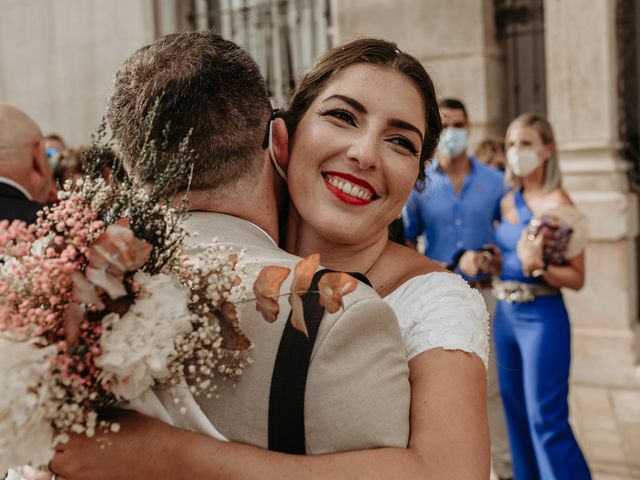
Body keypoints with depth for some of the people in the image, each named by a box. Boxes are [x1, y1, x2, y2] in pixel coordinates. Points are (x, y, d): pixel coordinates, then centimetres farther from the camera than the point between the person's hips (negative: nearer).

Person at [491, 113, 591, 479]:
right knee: (516, 411, 15)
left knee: (547, 420, -4)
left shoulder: (558, 203, -11)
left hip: (543, 316, -7)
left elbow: (577, 278, -12)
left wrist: (539, 266, -27)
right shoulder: (508, 201, 8)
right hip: (505, 314, 7)